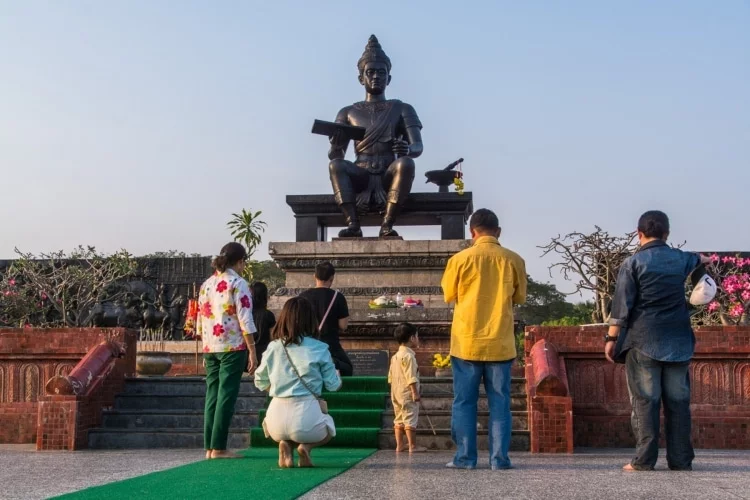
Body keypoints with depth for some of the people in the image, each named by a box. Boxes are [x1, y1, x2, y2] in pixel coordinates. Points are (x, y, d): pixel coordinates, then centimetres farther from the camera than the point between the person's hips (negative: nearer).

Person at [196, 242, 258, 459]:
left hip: (210, 348, 6)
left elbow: (200, 320, 14)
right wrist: (252, 351, -9)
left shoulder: (206, 284, 12)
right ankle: (218, 447, -2)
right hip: (233, 348, -6)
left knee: (212, 396, 10)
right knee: (227, 396, -3)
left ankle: (209, 447, 12)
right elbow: (245, 321, -12)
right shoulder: (238, 284, -7)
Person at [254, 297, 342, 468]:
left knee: (277, 431, 40)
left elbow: (260, 383, 13)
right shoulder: (319, 349, -4)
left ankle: (285, 446, 5)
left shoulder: (273, 347, 4)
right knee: (329, 428, 34)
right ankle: (306, 446, 2)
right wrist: (336, 375, 26)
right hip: (306, 415, -2)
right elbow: (333, 385, 3)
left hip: (277, 417, 2)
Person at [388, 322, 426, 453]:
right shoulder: (409, 355, -15)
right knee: (410, 418, -6)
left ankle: (399, 445, 15)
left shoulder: (395, 356, 14)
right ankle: (413, 446, -5)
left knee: (399, 418, 12)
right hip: (407, 393, -9)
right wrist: (415, 392, -20)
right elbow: (411, 376, -21)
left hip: (396, 393, 9)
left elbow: (391, 376, 18)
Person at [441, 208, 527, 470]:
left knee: (464, 401, 7)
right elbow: (520, 297, 10)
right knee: (499, 402, 7)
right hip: (500, 342, 1)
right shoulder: (514, 260, -2)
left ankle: (465, 457, 8)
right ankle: (499, 458, 6)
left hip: (467, 341, -1)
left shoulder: (460, 259, -5)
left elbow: (449, 295, 7)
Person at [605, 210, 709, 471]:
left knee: (645, 401, -3)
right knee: (678, 400, 7)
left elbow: (621, 305, -9)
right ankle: (680, 460, 9)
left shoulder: (633, 262, -5)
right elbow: (697, 259, 35)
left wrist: (612, 338, -3)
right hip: (677, 342, 4)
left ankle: (644, 460, -5)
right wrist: (704, 258, 58)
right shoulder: (681, 259, 9)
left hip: (643, 342, -4)